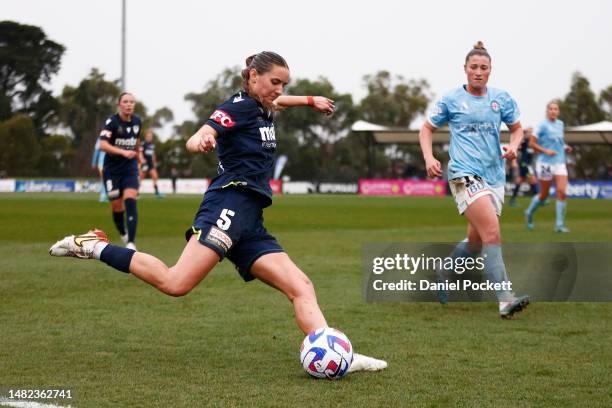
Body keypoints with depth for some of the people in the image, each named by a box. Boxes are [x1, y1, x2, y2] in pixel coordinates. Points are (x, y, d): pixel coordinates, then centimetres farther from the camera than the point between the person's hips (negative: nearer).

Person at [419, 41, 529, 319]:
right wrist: (429, 158, -3)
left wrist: (513, 146, -1)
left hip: (494, 176, 5)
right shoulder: (451, 100, 2)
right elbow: (427, 129, 12)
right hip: (465, 174, -5)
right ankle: (505, 300, -26)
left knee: (476, 241, 13)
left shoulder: (502, 98, 10)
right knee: (492, 233, -22)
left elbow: (517, 128, 21)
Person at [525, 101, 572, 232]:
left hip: (560, 163, 5)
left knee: (562, 192, -11)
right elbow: (531, 143, -8)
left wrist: (565, 147, 7)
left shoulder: (560, 124, 11)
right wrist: (545, 151, -19)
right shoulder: (543, 125, -8)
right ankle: (529, 213, 34)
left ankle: (560, 224, -5)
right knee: (544, 195, 6)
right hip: (545, 163, -5)